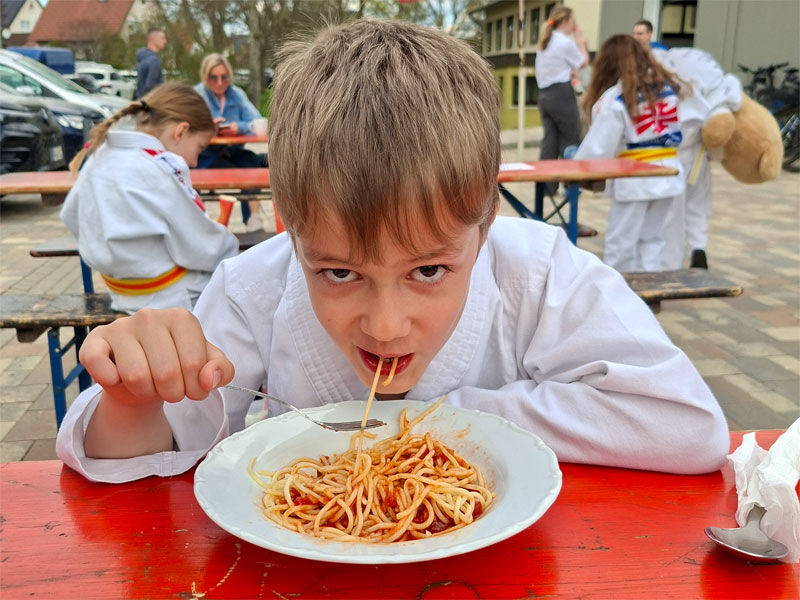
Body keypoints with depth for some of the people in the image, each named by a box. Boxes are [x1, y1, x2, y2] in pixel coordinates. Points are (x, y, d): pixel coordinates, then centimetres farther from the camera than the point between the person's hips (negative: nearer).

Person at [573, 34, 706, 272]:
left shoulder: (614, 98, -12)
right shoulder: (671, 85, 4)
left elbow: (598, 147, -13)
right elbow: (704, 114, 14)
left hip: (634, 179, -6)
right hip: (668, 175, 6)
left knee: (620, 245, 6)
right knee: (651, 239, 17)